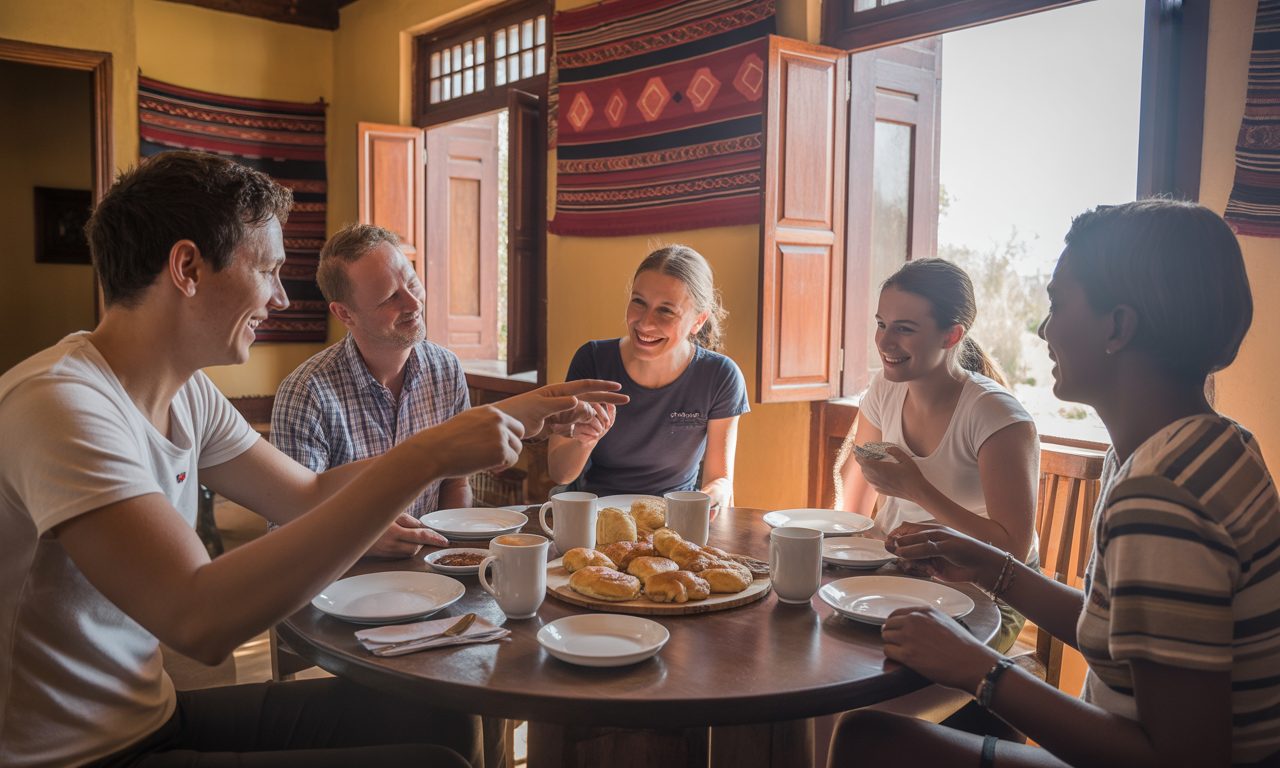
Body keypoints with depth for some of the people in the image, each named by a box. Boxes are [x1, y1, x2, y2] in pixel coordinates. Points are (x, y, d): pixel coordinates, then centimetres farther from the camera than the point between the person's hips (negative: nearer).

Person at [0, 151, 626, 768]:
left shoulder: (186, 392, 2)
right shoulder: (60, 402, -25)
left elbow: (310, 495, 7)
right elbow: (200, 620, -35)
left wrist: (505, 418, 4)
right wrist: (423, 458, -33)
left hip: (149, 714, 8)